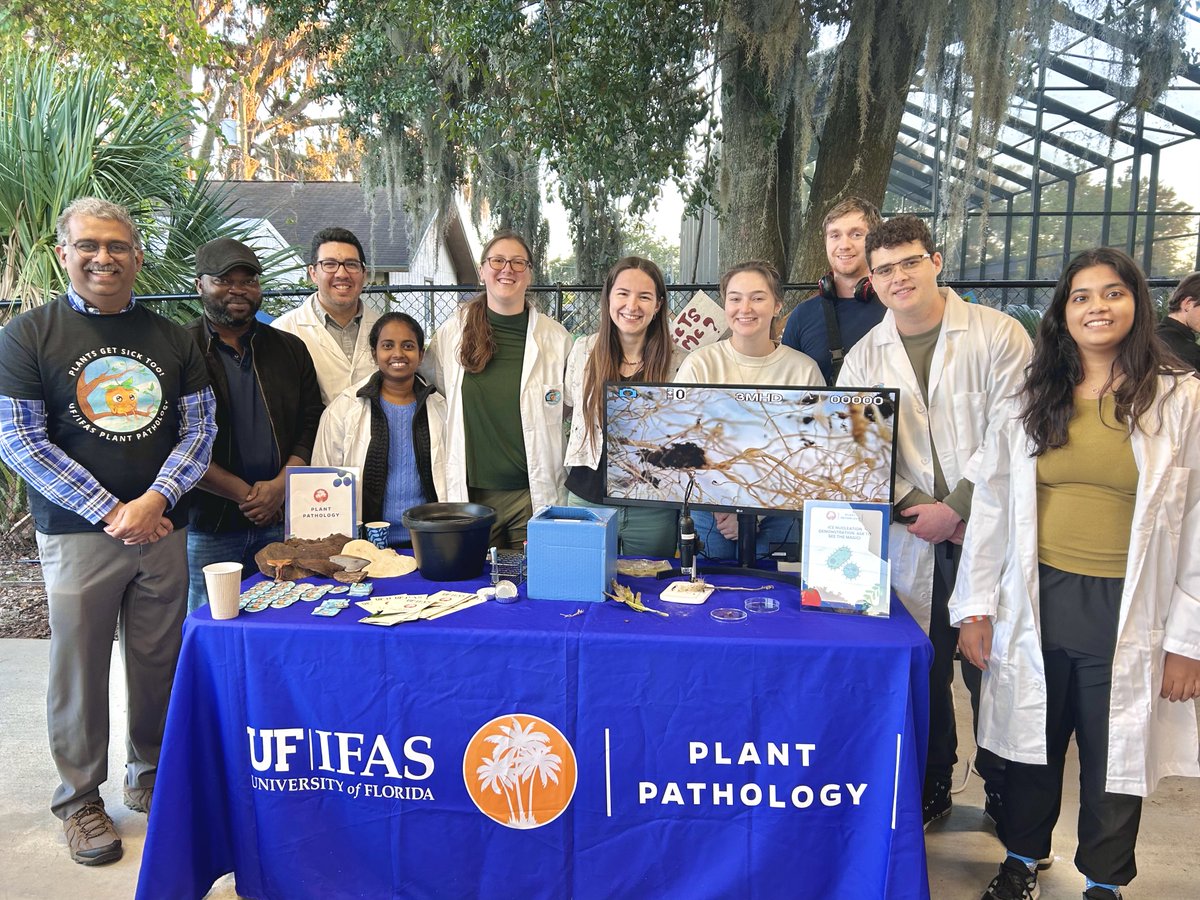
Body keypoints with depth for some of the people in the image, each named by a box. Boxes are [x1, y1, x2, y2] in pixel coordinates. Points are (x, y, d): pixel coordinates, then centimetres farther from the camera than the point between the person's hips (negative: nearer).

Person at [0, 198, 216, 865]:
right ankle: (81, 798, 23)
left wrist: (155, 499, -11)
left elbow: (199, 427, 5)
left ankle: (150, 774, 30)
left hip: (163, 529, 3)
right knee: (80, 666, 5)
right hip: (78, 533, -2)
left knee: (159, 661, 10)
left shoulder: (172, 339, 8)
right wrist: (109, 511, -12)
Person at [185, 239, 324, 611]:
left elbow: (311, 426, 7)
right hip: (207, 525, -2)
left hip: (281, 518, 3)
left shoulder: (290, 349, 11)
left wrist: (280, 486, -9)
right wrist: (245, 494, -12)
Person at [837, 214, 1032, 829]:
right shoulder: (864, 357, 8)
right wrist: (915, 509, -7)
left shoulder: (999, 335, -2)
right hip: (909, 541, 3)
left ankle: (1007, 799, 27)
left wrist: (956, 508, -13)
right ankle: (929, 793, 29)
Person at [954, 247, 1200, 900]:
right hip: (1037, 602, 2)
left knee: (1114, 760, 11)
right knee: (1031, 746, 13)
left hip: (1127, 612, -2)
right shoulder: (1032, 399, 5)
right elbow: (991, 505, 5)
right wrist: (975, 607, 1)